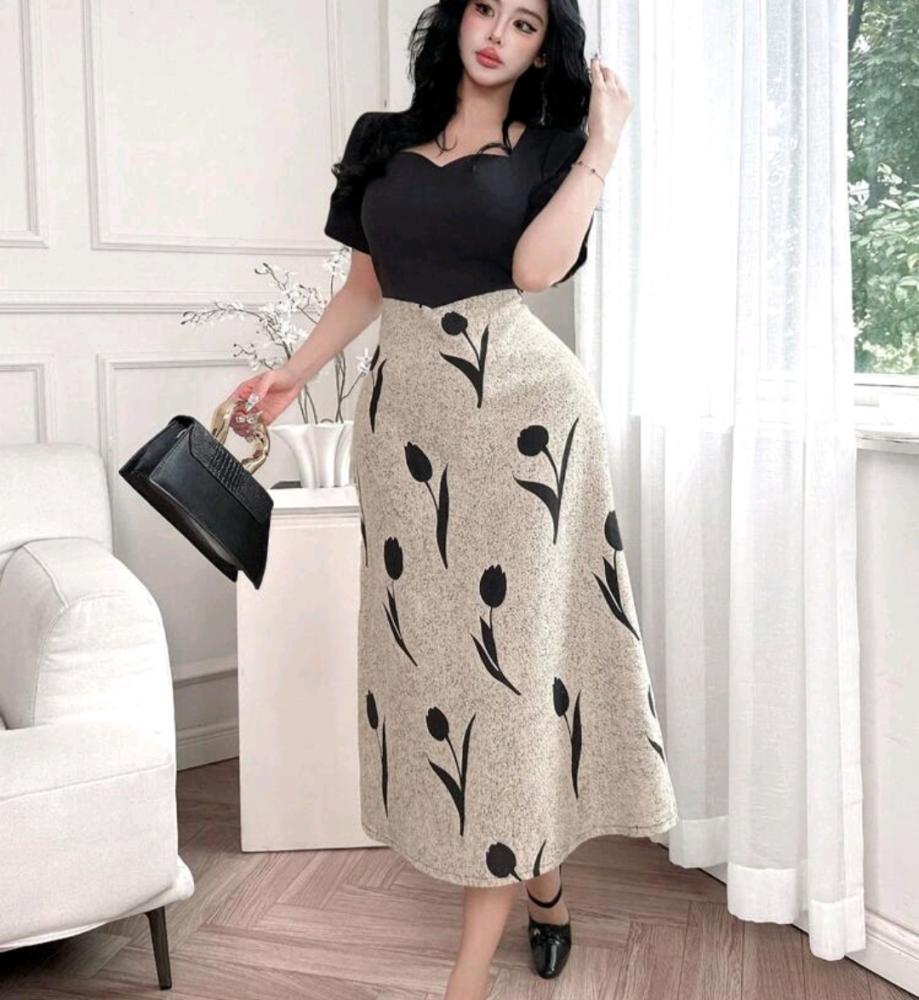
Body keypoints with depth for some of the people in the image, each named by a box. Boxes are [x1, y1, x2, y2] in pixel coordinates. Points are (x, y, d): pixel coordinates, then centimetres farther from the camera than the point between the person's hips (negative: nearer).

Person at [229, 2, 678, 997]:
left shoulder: (549, 147, 7)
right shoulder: (381, 140, 16)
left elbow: (536, 265, -11)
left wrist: (603, 146, -6)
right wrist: (294, 374, 14)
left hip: (517, 404, -4)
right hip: (407, 410, 4)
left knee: (507, 648, -6)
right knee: (425, 647, 5)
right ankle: (539, 875, 26)